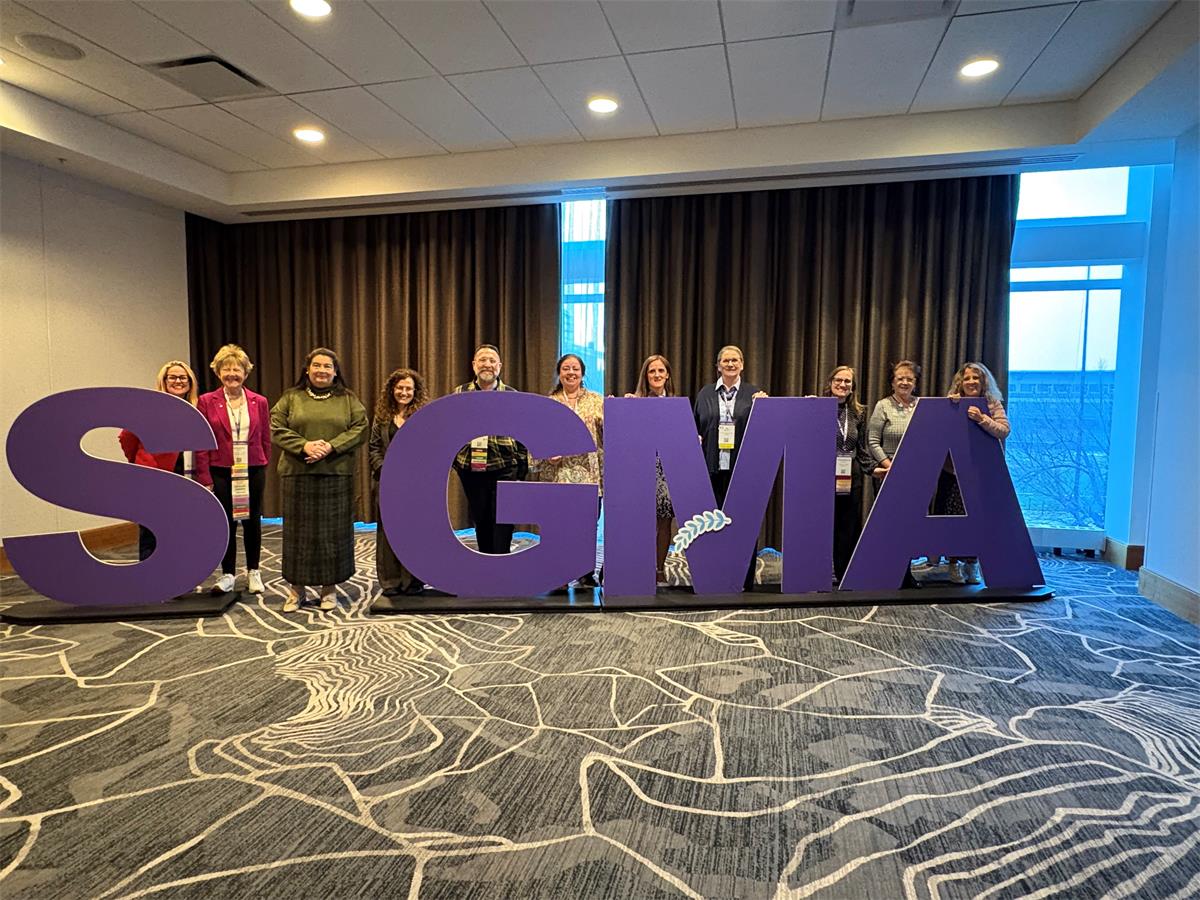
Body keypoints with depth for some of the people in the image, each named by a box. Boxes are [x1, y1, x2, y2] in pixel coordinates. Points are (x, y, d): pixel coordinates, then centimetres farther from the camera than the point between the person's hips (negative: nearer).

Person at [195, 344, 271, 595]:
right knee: (226, 523, 6)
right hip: (221, 473, -1)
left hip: (253, 471, 1)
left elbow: (265, 440, 7)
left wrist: (263, 468, 5)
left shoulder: (259, 402, 2)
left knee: (252, 521, 10)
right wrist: (205, 478, -6)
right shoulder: (206, 402, -1)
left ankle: (253, 572, 23)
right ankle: (227, 574, 19)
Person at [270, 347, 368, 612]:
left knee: (333, 531, 3)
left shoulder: (348, 399, 8)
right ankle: (296, 588, 17)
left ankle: (329, 587, 15)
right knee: (299, 530, 6)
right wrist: (304, 446, -15)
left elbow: (360, 428, -1)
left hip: (337, 474, 0)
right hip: (297, 474, 1)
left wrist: (332, 446, -15)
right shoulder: (291, 397, 9)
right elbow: (276, 428, 1)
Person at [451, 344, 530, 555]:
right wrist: (454, 460, 4)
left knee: (502, 527, -5)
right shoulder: (459, 394, 6)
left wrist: (521, 474, -1)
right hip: (471, 470, 2)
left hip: (505, 470, -2)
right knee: (480, 523, 13)